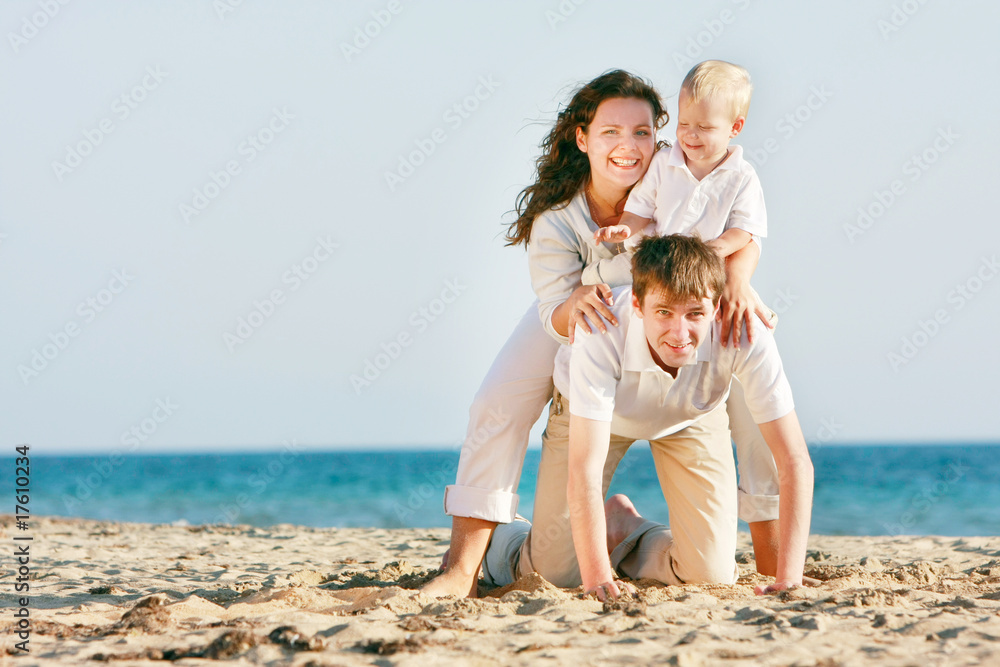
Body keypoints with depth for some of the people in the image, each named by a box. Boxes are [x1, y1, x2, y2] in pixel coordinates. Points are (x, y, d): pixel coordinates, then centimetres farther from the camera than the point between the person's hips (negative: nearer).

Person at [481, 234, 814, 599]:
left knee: (713, 575, -8)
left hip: (692, 418, 2)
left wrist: (789, 581, -42)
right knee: (557, 574, -5)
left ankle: (625, 532, 23)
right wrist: (596, 579, -48)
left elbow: (794, 462, -36)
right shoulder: (602, 333, -42)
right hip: (592, 411, -2)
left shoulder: (745, 337, -40)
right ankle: (503, 540, 31)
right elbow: (584, 471, -42)